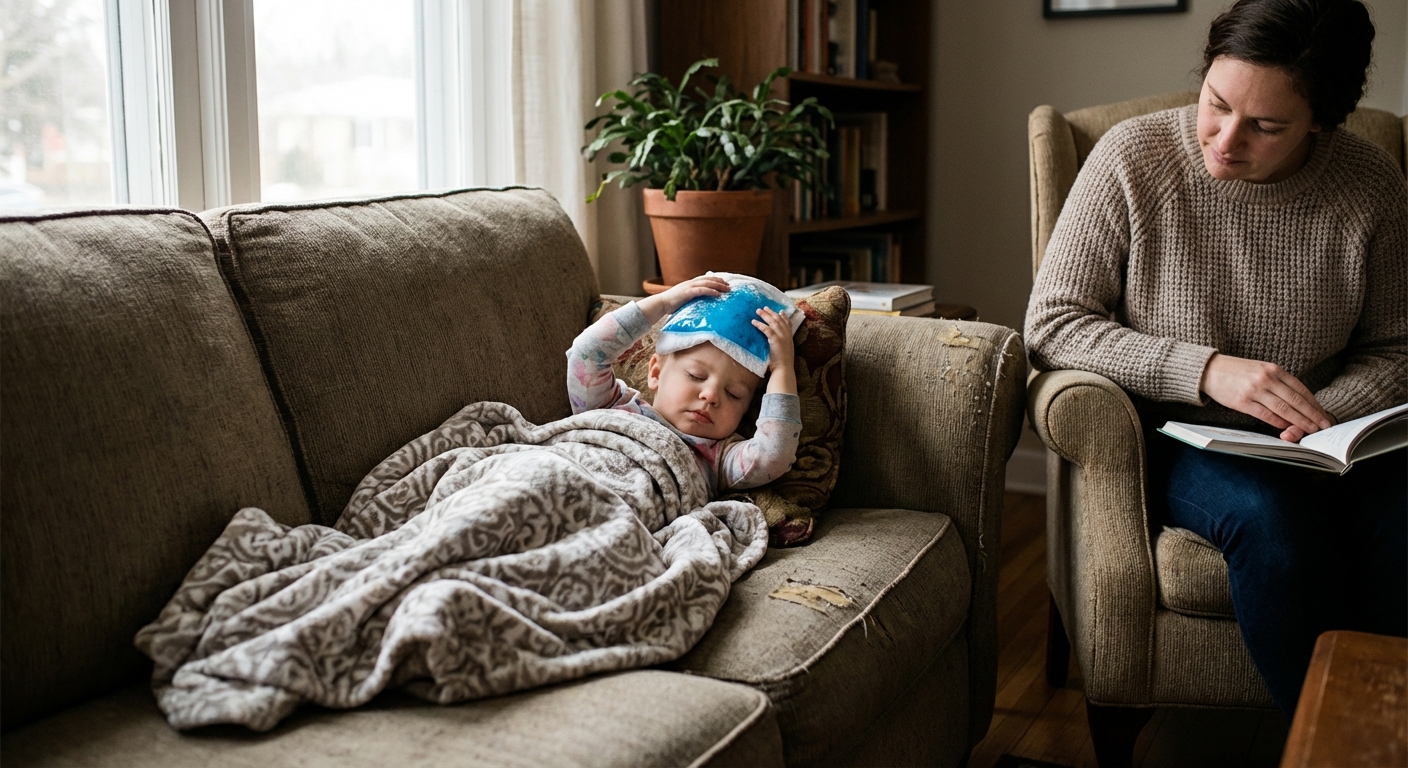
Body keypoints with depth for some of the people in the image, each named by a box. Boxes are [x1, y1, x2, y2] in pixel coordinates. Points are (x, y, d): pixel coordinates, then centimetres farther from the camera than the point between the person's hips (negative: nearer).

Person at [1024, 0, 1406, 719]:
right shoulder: (1132, 156, -9)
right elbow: (1052, 324, -10)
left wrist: (1329, 416, -16)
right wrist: (1204, 370, -21)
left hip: (1321, 443, 2)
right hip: (1177, 441, -2)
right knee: (1272, 519, -33)